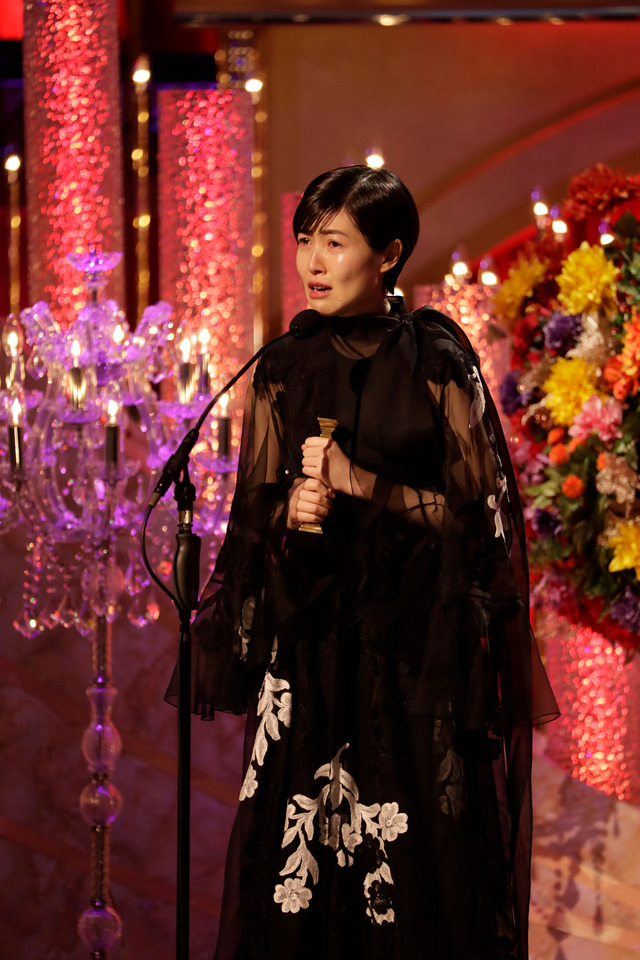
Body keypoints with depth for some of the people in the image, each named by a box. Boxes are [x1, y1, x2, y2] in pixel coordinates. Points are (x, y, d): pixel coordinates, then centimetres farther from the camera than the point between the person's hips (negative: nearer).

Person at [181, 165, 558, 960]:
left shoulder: (436, 361, -3)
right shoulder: (283, 371, 6)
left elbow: (476, 507, -4)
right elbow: (254, 514, 9)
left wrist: (363, 486, -14)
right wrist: (292, 514, -13)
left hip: (418, 639, -3)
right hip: (311, 642, 3)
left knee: (424, 860, -2)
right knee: (296, 855, 0)